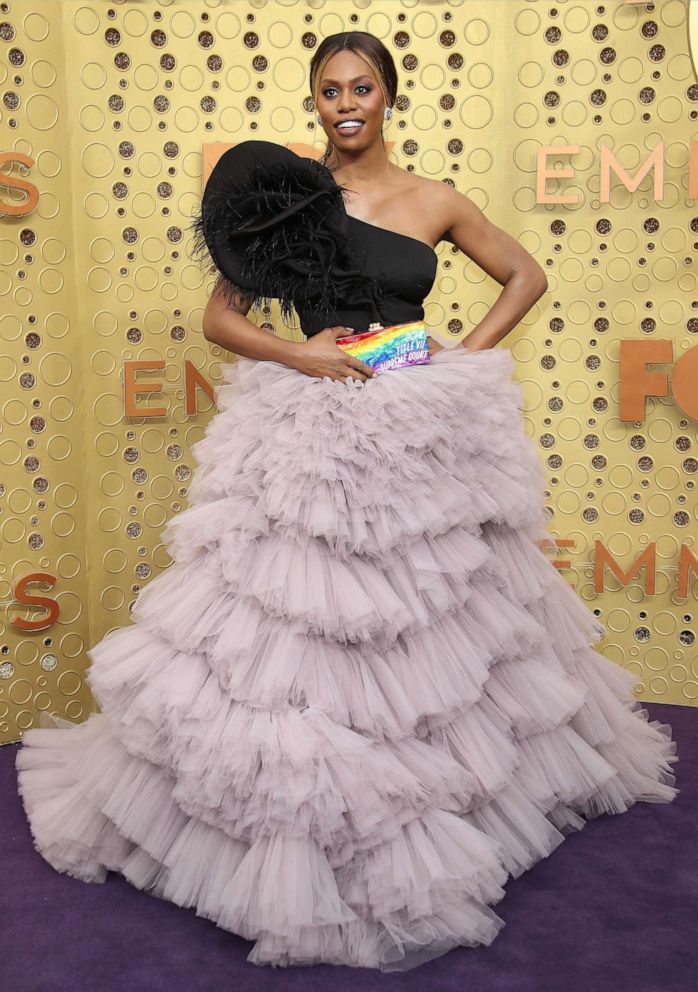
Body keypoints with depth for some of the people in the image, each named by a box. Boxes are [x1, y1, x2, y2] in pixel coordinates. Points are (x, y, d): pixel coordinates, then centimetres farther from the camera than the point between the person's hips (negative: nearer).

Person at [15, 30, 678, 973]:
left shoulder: (434, 201, 6)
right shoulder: (289, 195, 3)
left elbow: (526, 275, 16)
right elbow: (220, 317, 3)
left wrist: (468, 354, 2)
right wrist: (297, 354, -14)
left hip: (420, 431, 2)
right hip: (309, 431, -1)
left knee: (431, 624, 12)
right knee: (296, 628, -2)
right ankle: (302, 839, 15)